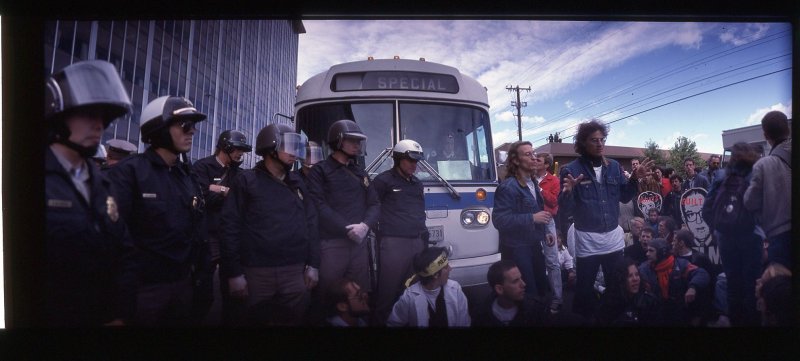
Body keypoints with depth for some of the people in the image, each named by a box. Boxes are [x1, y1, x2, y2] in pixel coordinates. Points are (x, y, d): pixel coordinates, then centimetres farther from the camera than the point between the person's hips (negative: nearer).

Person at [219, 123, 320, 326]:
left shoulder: (297, 183, 13)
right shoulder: (246, 181, -1)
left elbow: (310, 224, 13)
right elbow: (230, 227, -6)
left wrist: (313, 264, 6)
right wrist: (234, 273, -10)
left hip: (295, 272, 4)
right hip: (257, 273, -4)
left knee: (295, 321, 11)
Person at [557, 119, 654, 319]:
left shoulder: (614, 166, 5)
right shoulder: (571, 170, -11)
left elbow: (624, 197, 9)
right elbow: (566, 210, -13)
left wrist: (635, 179, -4)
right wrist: (568, 192, -32)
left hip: (614, 237, 5)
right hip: (587, 240, -4)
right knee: (585, 288, 7)